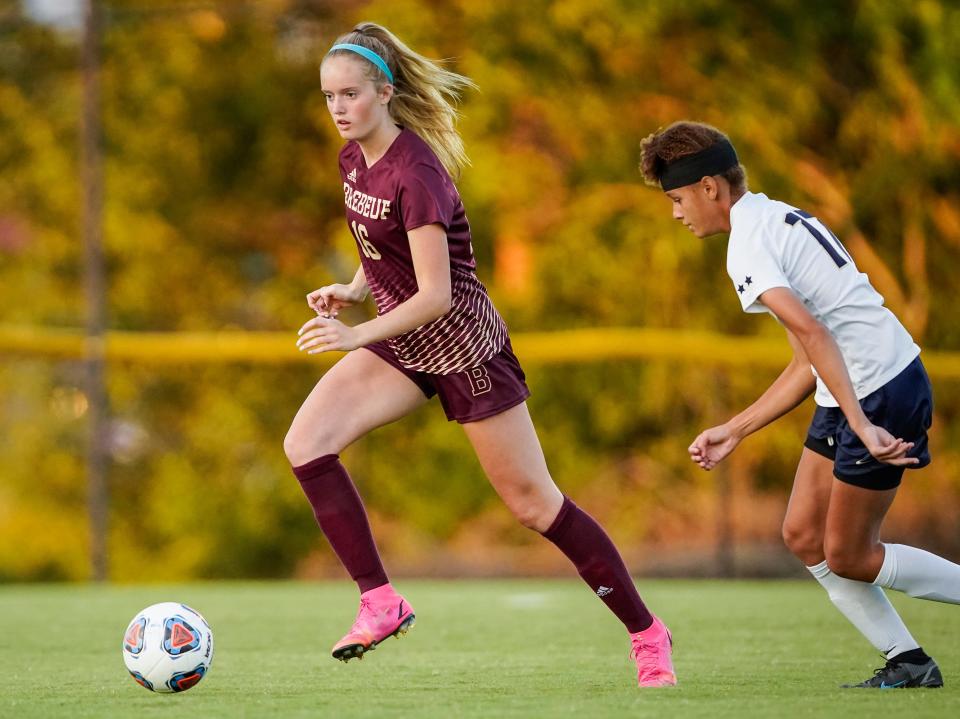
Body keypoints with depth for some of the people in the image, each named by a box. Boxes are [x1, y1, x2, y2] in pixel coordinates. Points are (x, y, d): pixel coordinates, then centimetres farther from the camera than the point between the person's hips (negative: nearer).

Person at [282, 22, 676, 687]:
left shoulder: (415, 173, -25)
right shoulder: (353, 158, 1)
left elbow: (435, 295, -28)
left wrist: (357, 335, -36)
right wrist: (354, 290, -1)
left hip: (463, 344, -8)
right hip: (402, 342, 8)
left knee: (534, 504, 0)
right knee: (305, 444, -14)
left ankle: (647, 633, 15)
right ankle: (381, 602, -9)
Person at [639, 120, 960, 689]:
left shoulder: (747, 247, -14)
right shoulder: (780, 219, 17)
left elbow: (812, 332, -28)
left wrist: (861, 426, -34)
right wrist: (734, 431, 20)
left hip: (881, 392, -10)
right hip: (853, 392, 10)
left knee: (847, 558, 0)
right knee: (804, 535, 10)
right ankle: (908, 662, 12)